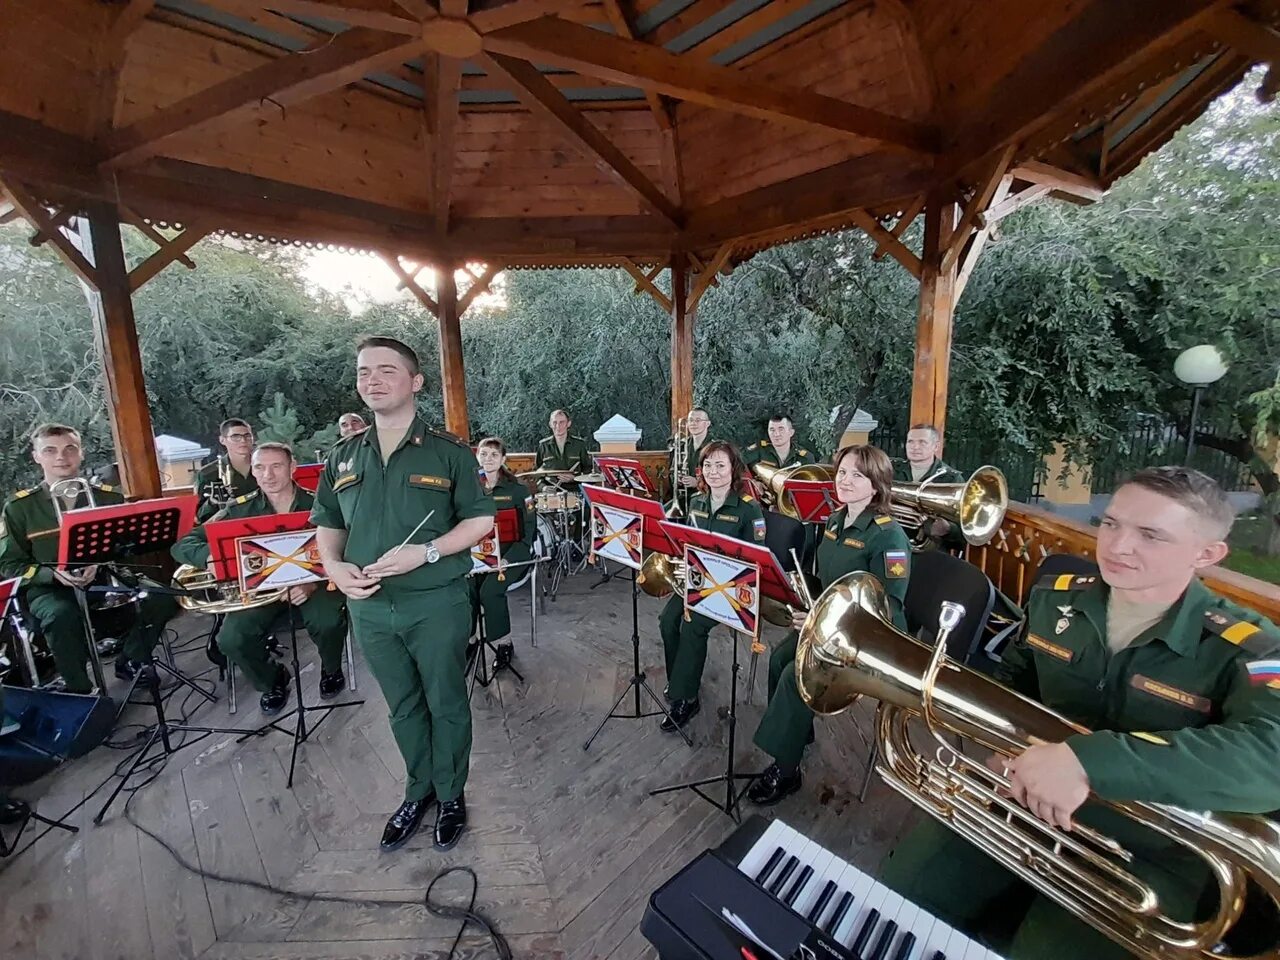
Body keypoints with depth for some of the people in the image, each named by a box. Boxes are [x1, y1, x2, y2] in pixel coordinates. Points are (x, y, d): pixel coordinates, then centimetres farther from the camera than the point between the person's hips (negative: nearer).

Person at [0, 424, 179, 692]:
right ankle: (79, 690, -13)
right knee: (61, 617, -36)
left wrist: (100, 564, -15)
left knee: (161, 597, -22)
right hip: (50, 588, -2)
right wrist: (55, 573, -18)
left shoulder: (109, 497, 2)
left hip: (105, 578, 2)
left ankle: (130, 661, 4)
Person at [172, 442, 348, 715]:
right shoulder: (239, 510, -4)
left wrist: (314, 583, -28)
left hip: (311, 583, -2)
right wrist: (214, 558, -31)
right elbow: (182, 546, -7)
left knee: (328, 624, -30)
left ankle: (331, 670, 7)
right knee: (230, 640, -21)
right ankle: (272, 680, 13)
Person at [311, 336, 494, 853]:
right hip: (369, 607, 4)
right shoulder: (342, 457, 5)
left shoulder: (448, 451, -8)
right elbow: (328, 525, 13)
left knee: (446, 704, 13)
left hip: (437, 603, -4)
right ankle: (418, 790, 43)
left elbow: (479, 519, -7)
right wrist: (334, 565, -7)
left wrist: (426, 552, -20)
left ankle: (450, 795, 36)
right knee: (402, 708, 21)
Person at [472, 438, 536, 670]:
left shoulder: (517, 489, -2)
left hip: (510, 553, -3)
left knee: (490, 590, -26)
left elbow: (528, 530, -6)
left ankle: (505, 643, -4)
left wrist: (507, 559, -18)